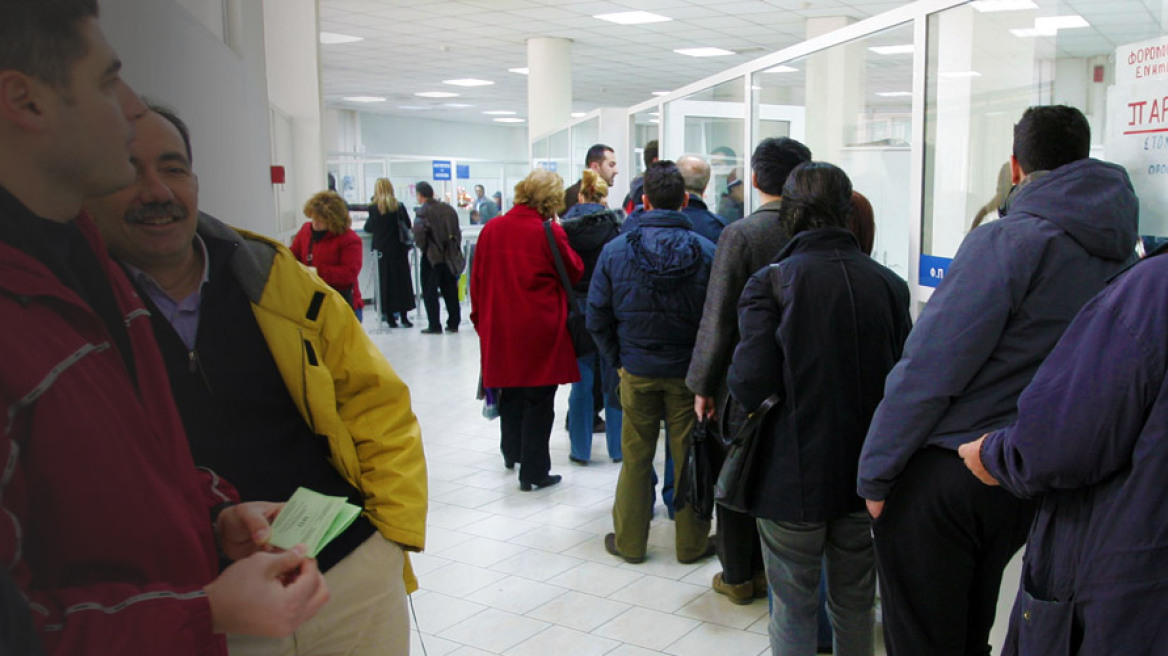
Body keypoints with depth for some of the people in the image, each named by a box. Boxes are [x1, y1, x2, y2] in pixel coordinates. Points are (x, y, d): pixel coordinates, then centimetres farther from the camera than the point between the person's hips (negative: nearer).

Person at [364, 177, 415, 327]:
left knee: (385, 281, 5)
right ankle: (404, 316, 6)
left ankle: (390, 317, 5)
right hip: (399, 249, 1)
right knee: (402, 279, 7)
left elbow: (368, 228, 2)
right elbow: (408, 225, 5)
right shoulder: (399, 207, -2)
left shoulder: (374, 209, -7)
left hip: (382, 250, -1)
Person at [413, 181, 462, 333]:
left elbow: (419, 233, -23)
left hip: (431, 256, -6)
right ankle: (454, 323, 15)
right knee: (450, 289, 12)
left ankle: (434, 325, 1)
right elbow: (457, 231, 9)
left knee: (430, 291, 2)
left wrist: (422, 247, -5)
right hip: (449, 256, 6)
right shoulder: (448, 209, 7)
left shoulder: (423, 211, -12)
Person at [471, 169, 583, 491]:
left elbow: (477, 279, 7)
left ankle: (512, 451, 41)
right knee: (539, 400, 5)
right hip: (541, 329, -5)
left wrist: (480, 318, 18)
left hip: (499, 328, 5)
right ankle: (534, 471, 11)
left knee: (511, 390, 23)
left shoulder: (491, 229, 1)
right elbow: (574, 272, -1)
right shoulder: (550, 232, -13)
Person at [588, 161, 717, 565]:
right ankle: (692, 543, 24)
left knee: (635, 458, 14)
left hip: (637, 370, 1)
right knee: (690, 459, 11)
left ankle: (629, 541, 26)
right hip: (689, 372, -1)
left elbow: (597, 317, -3)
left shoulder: (616, 250, -7)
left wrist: (617, 360, 8)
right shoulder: (707, 252, -11)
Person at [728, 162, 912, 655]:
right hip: (867, 473, 4)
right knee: (855, 603, 20)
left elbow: (750, 383, -21)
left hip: (794, 476, -4)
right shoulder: (888, 283, -2)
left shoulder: (771, 281, -13)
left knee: (794, 606, 11)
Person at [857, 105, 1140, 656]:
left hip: (941, 480, -7)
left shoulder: (1008, 241, -16)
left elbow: (929, 369, -18)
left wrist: (875, 472, -11)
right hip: (1025, 486, 7)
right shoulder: (1121, 259, 6)